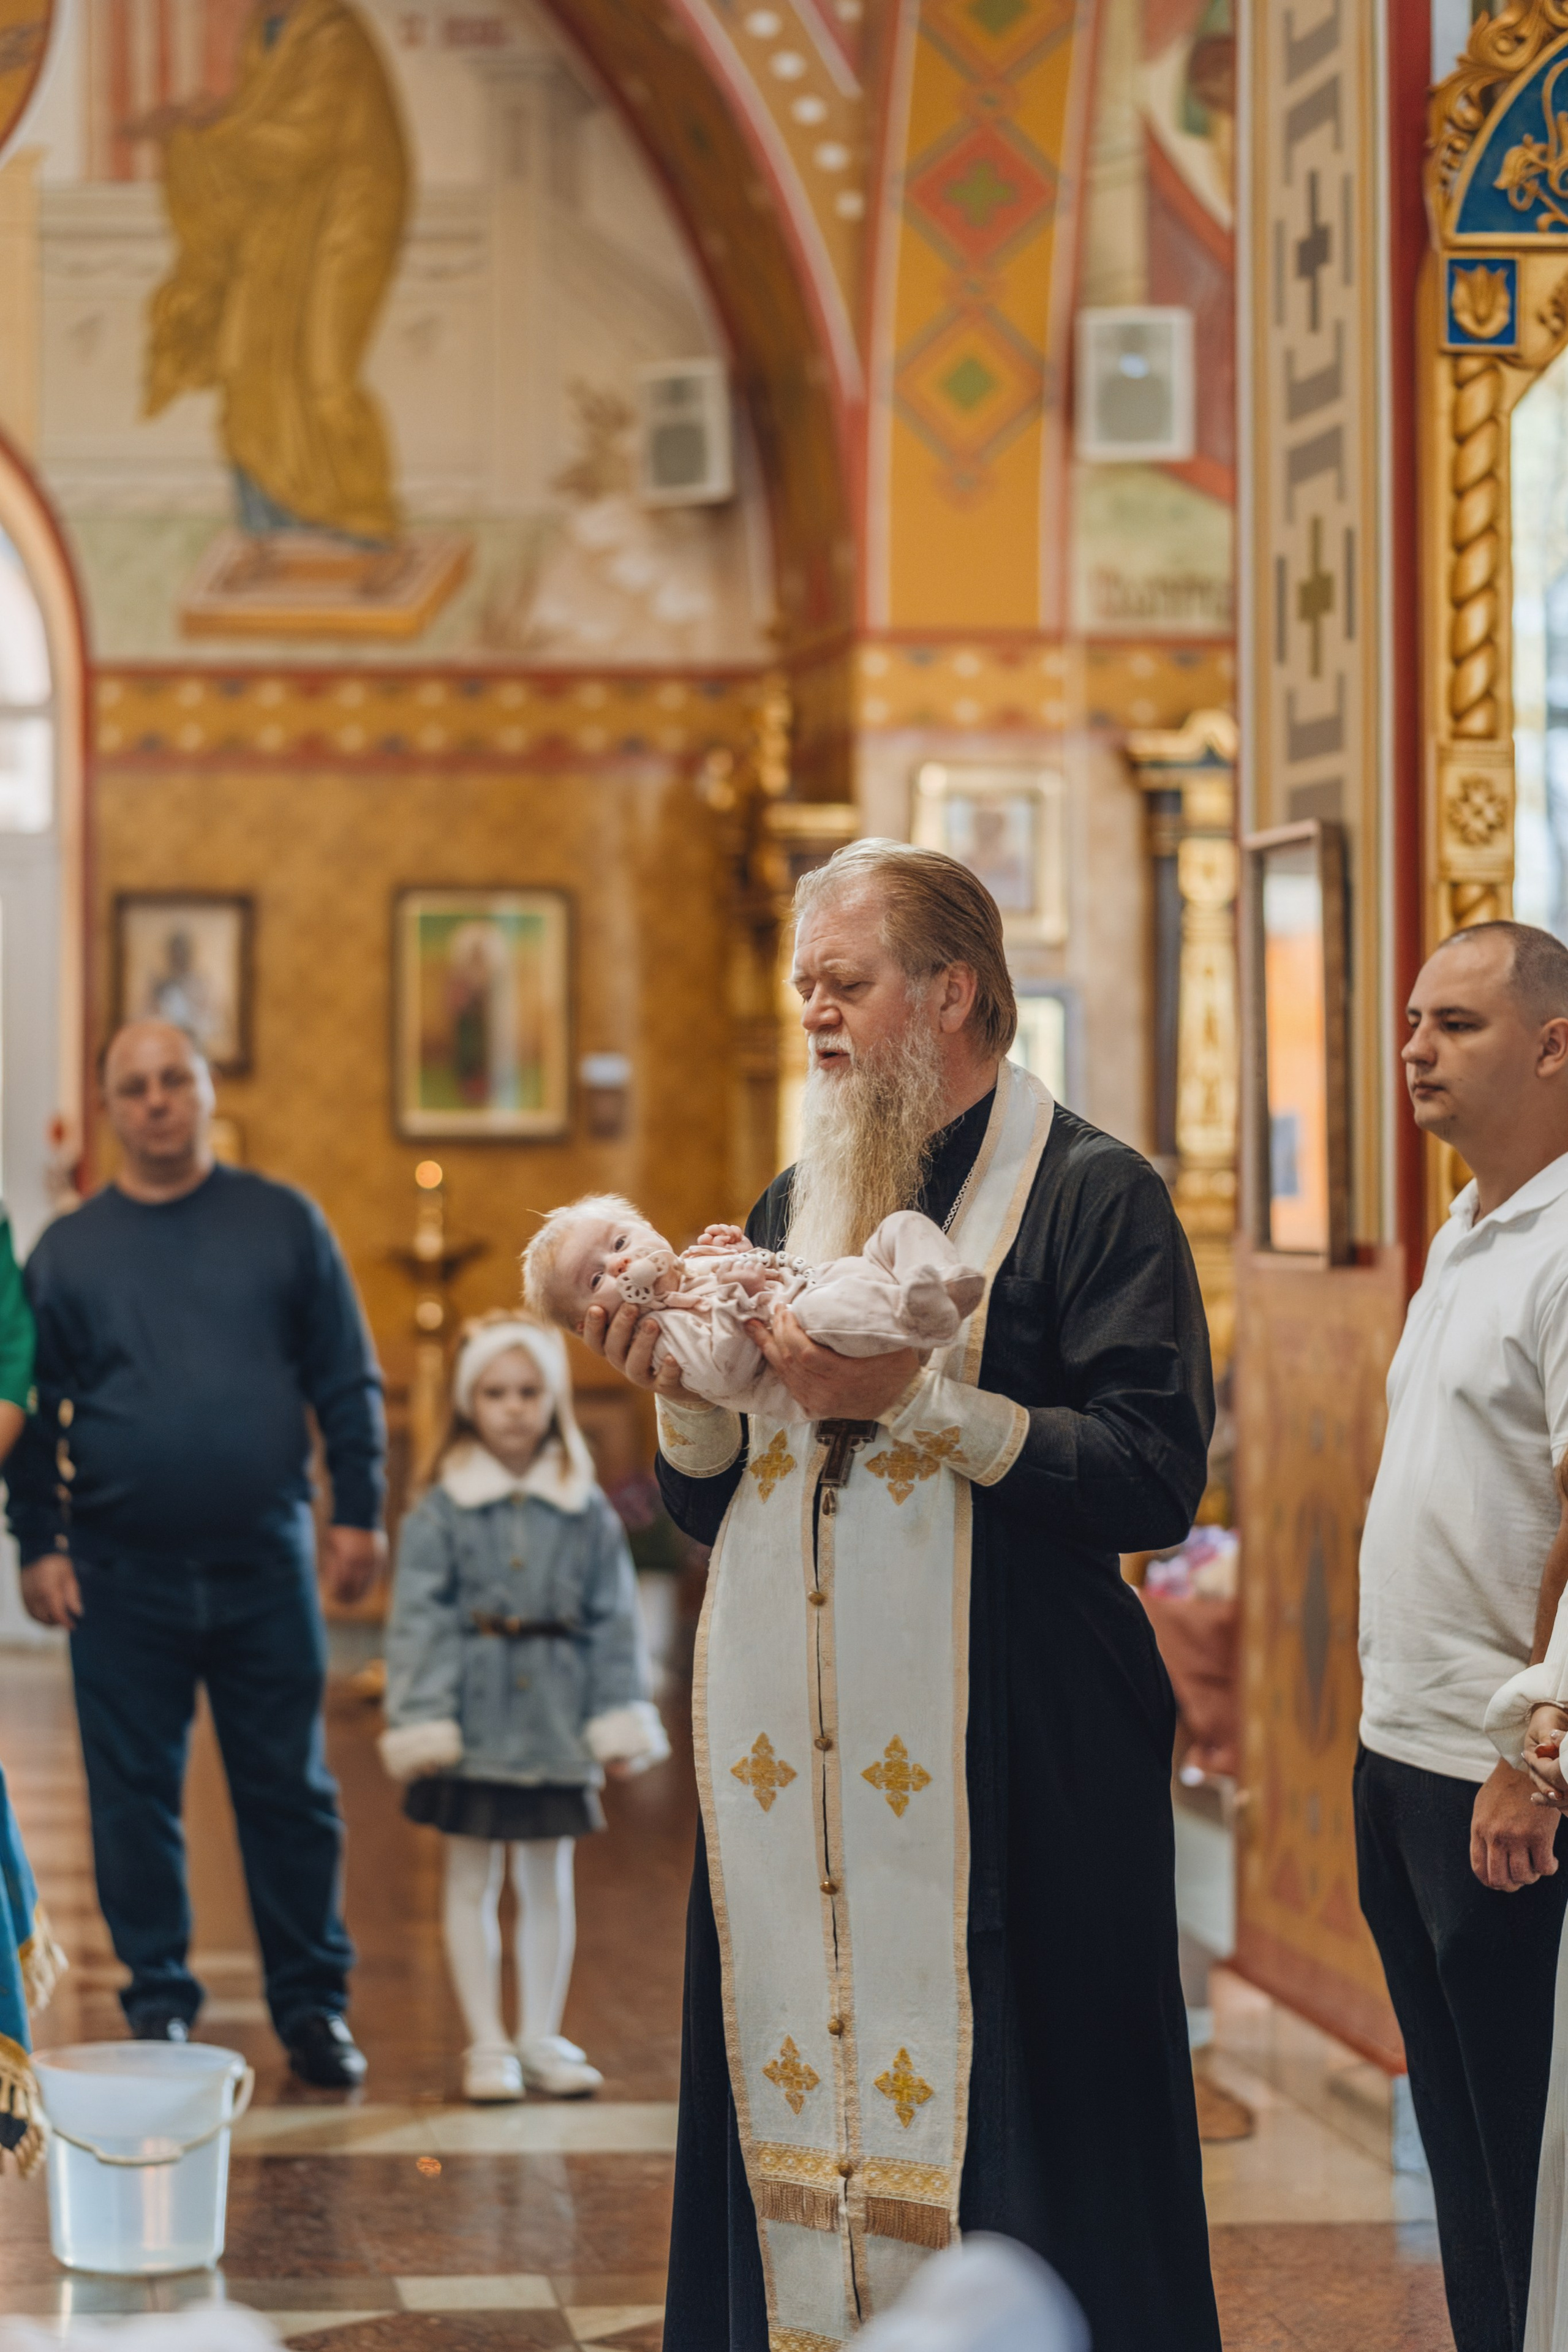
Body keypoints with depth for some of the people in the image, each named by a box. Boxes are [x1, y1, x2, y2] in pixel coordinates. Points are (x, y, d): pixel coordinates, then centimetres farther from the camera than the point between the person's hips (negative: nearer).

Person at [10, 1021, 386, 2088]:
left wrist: (360, 1512, 0)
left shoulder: (283, 1223, 5)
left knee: (291, 1791, 3)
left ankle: (313, 2003, 12)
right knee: (134, 1796, 5)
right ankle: (160, 2003, 16)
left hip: (265, 1562, -1)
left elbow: (348, 1381, 6)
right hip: (122, 1572, 1)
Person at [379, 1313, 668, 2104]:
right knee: (472, 1883, 6)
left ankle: (542, 2038, 20)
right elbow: (418, 1619, -5)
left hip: (555, 1719, 2)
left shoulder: (586, 1512, 2)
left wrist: (620, 1715, 0)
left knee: (548, 1883, 10)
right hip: (473, 1714, -2)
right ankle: (488, 2044, 13)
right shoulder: (441, 1512, -3)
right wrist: (421, 1719, -11)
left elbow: (613, 1621, 4)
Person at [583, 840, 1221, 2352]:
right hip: (789, 1758, 6)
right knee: (797, 2097, 6)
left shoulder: (1089, 1195, -3)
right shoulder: (794, 1207, 16)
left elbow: (1158, 1477, -14)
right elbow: (710, 1506, 18)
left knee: (981, 2105, -5)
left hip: (995, 1770, -6)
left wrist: (913, 1398, -16)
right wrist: (682, 1393, -2)